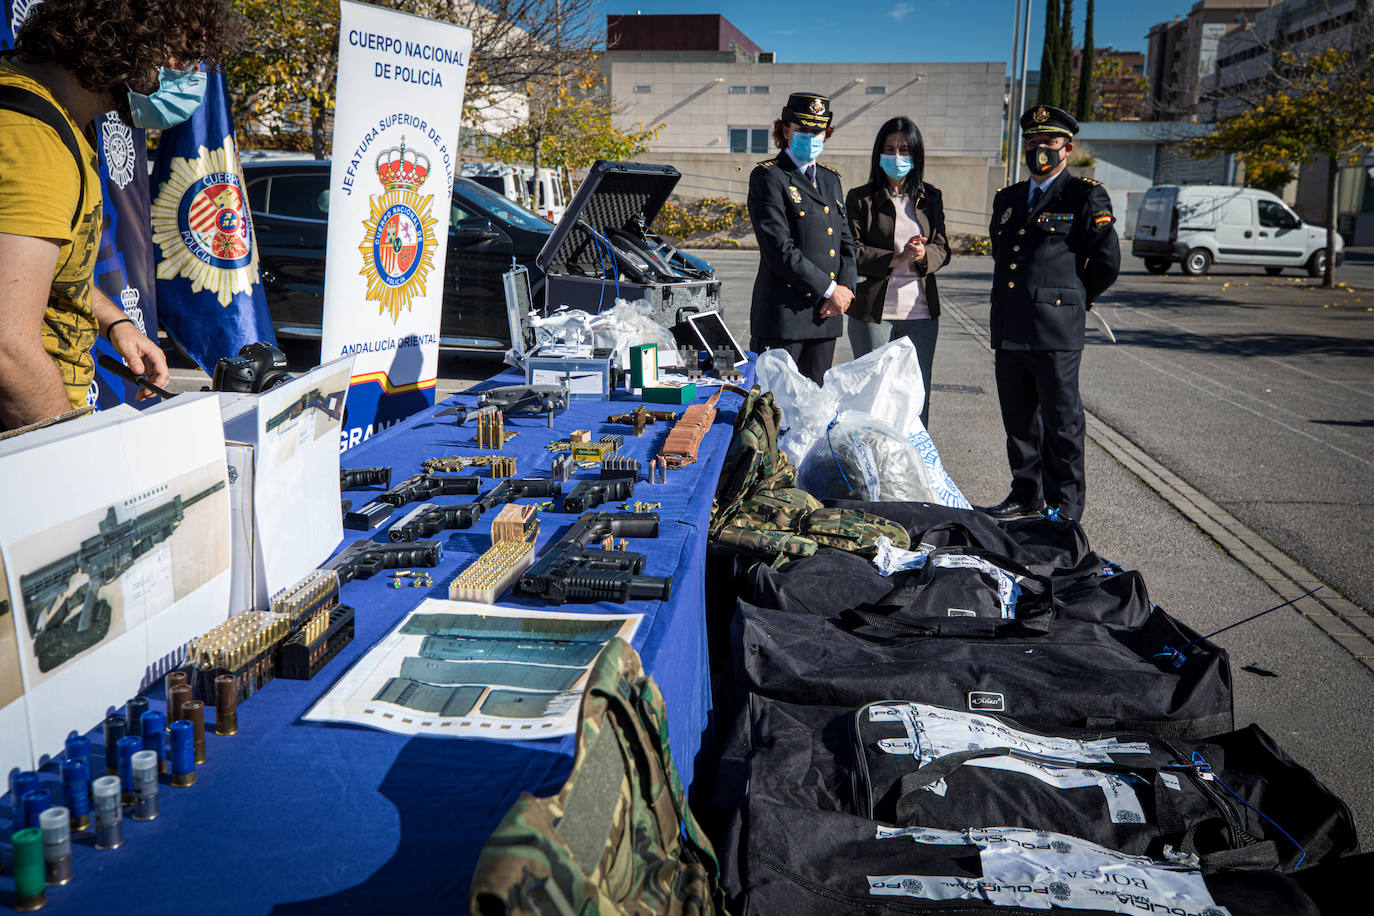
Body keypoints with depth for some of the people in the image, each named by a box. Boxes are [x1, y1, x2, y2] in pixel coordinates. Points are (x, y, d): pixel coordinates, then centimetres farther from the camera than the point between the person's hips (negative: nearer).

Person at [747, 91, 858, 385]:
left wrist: (845, 288, -3)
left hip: (825, 316, 7)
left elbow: (845, 240, 16)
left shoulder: (830, 178, 18)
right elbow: (778, 249, -15)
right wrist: (828, 290, -13)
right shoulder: (767, 177, -5)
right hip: (782, 315, -7)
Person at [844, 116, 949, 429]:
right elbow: (852, 252, -6)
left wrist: (923, 255, -14)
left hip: (920, 312, 3)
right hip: (873, 312, -3)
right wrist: (896, 259, -18)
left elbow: (942, 249, 8)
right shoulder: (861, 198, 1)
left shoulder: (930, 198, 12)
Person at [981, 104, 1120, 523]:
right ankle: (1027, 495, 27)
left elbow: (1107, 261, -2)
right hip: (1008, 331, 6)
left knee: (1061, 421, 0)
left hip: (1056, 332, -6)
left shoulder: (1086, 197, -2)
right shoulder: (1007, 198, 18)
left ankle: (1065, 507, 9)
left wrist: (1074, 299, 8)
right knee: (1018, 420, 13)